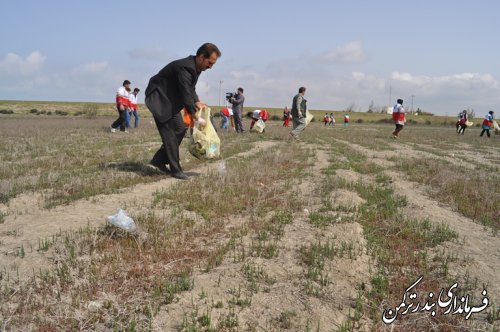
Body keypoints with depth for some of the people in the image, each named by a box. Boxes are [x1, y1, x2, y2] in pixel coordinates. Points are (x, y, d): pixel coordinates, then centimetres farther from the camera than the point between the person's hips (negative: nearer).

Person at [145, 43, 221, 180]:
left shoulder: (195, 67, 0)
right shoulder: (185, 68, -29)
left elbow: (191, 89, 12)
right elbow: (186, 96, -30)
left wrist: (197, 102, -6)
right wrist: (197, 119, -24)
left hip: (170, 99, 10)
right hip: (159, 98, -10)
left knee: (180, 128, 8)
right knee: (169, 133, -10)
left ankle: (159, 160, 15)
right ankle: (175, 169, -2)